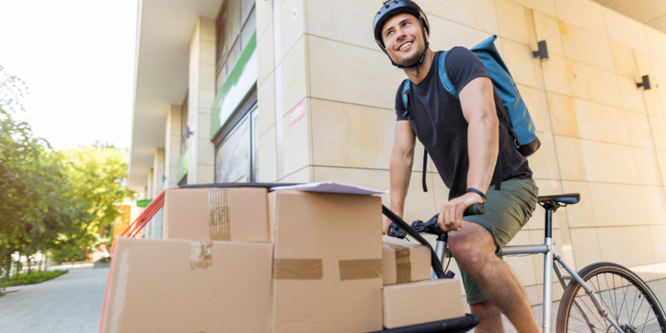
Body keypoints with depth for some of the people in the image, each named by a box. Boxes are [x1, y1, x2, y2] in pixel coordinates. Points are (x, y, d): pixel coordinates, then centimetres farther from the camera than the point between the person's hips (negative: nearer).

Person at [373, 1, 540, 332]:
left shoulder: (457, 60, -13)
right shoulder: (404, 95, 7)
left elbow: (483, 118, -30)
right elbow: (402, 152, 0)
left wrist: (473, 192, -44)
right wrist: (394, 214, -10)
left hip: (506, 185, -6)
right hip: (463, 197, 6)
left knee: (467, 246, -35)